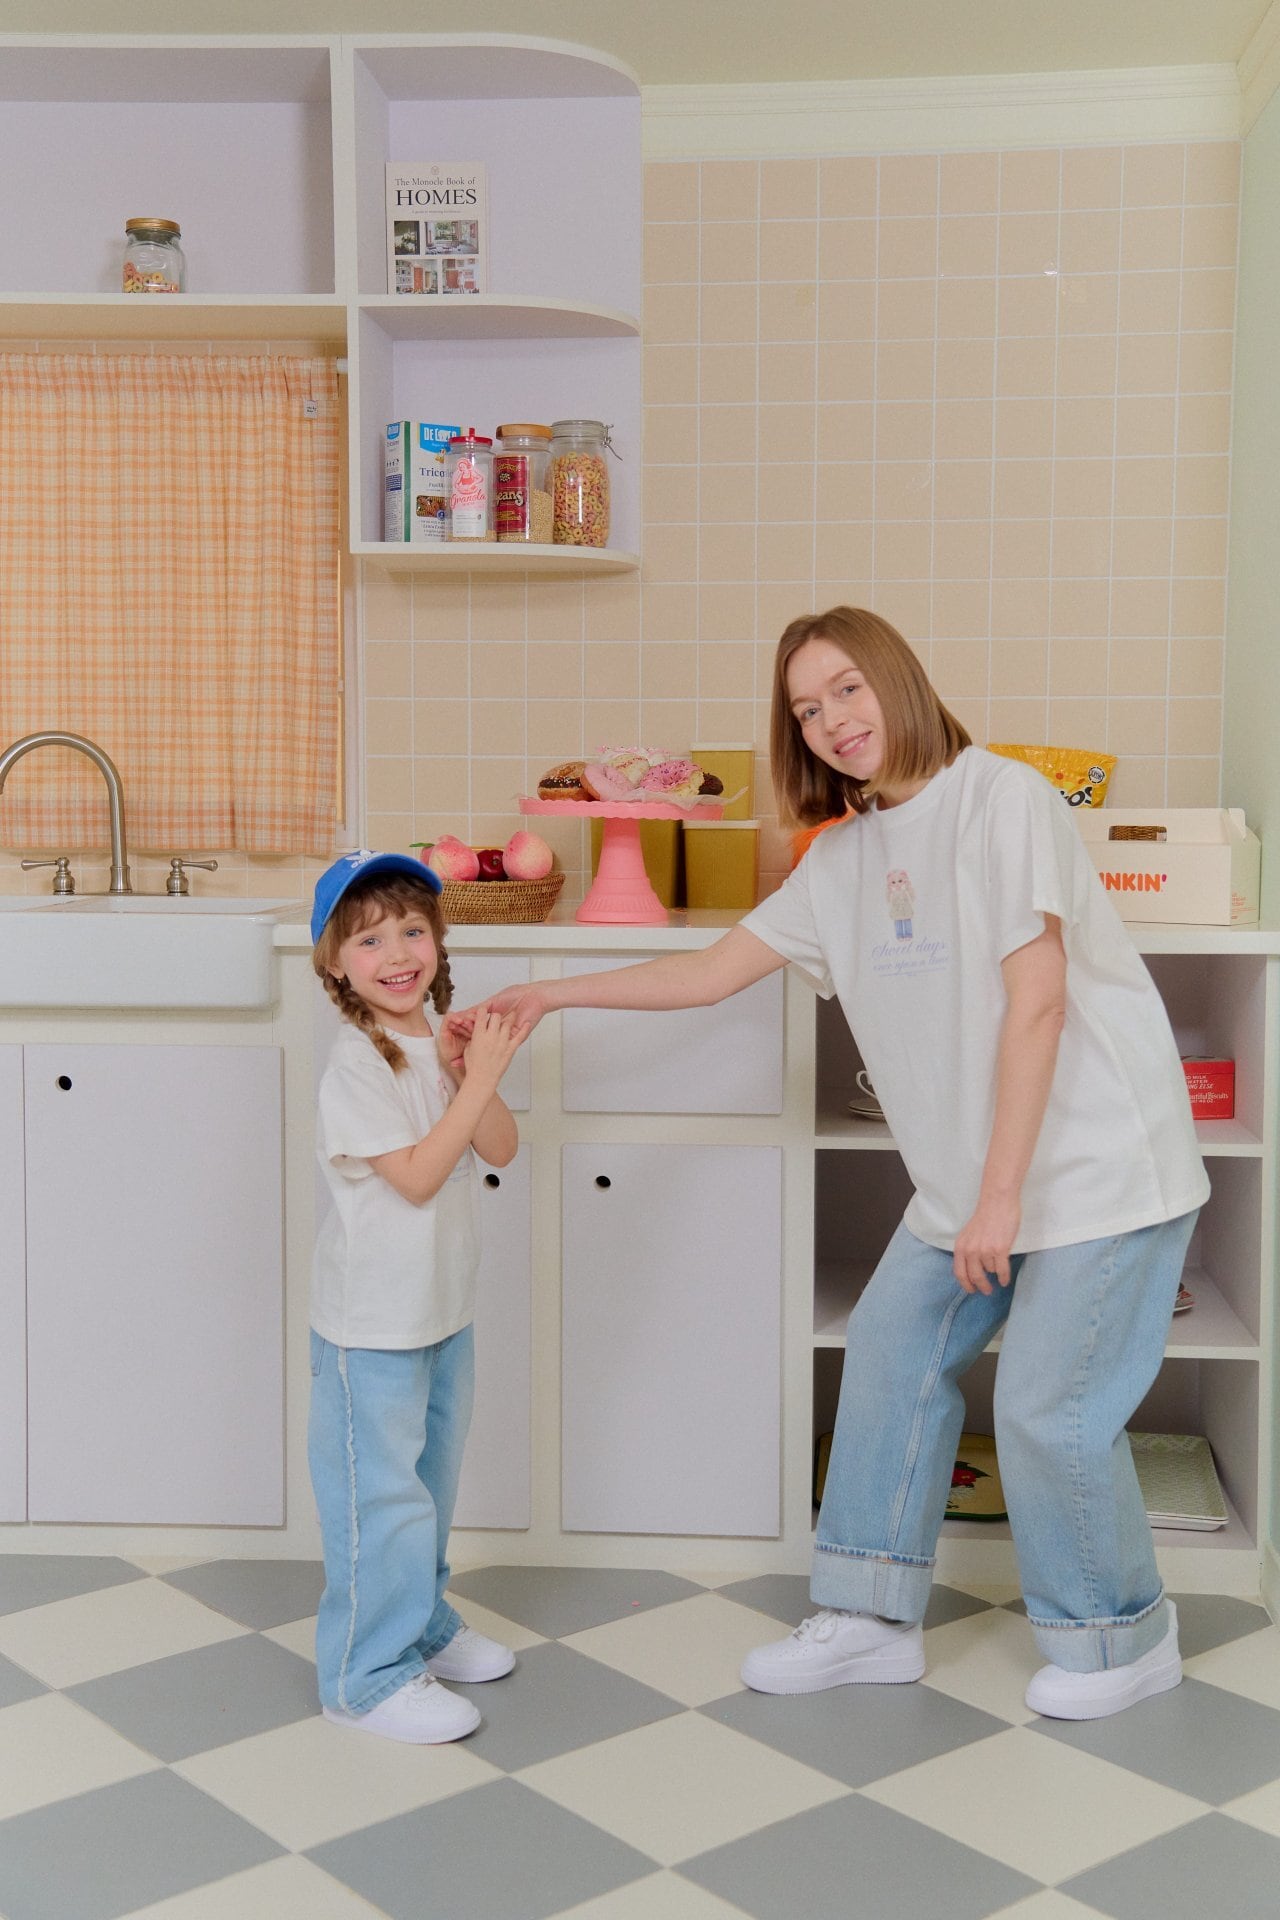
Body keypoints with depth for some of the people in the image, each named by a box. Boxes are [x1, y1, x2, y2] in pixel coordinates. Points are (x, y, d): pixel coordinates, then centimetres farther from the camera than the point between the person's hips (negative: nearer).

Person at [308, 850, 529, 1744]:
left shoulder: (442, 1043, 3)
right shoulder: (357, 1065, -19)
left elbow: (500, 1148, -3)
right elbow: (416, 1175, -24)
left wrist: (463, 1069, -17)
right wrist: (481, 1077, -25)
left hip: (445, 1310, 8)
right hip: (372, 1323, -8)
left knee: (431, 1482, 22)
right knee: (381, 1498, 0)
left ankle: (424, 1627, 39)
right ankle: (370, 1674, 14)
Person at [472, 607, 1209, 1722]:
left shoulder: (1001, 801, -15)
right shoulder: (843, 858, 8)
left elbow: (1036, 1006, -19)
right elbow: (713, 972, 12)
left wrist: (1000, 1195, -19)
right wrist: (552, 996, 9)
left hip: (1098, 1162, -8)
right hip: (973, 1178, 8)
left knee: (1050, 1407, -6)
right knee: (891, 1358, 10)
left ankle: (1121, 1639, 18)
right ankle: (873, 1620, 25)